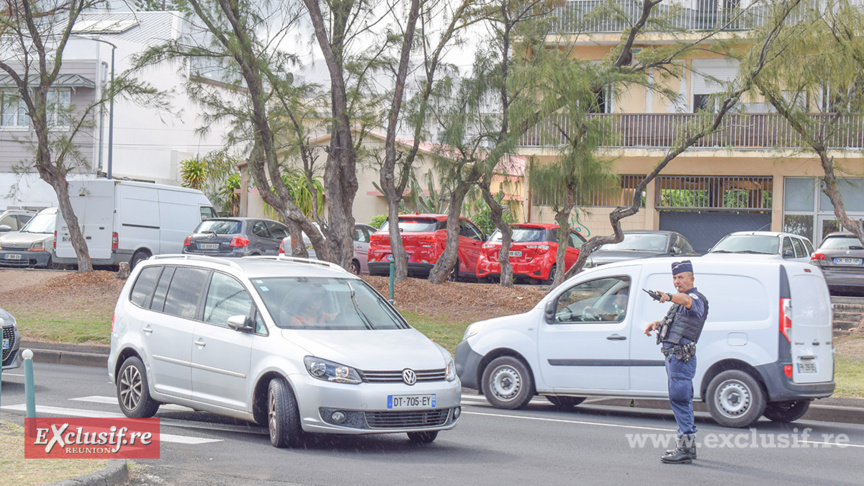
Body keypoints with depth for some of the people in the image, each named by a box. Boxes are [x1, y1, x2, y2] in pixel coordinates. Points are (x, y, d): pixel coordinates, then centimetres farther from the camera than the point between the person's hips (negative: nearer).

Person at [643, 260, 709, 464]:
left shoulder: (696, 298, -12)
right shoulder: (680, 301, 20)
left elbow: (687, 300, -37)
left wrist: (669, 297, -57)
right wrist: (657, 324, 15)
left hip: (681, 357, -11)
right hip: (672, 356, 11)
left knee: (679, 400, -13)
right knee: (682, 401, 16)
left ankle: (686, 449, -14)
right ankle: (687, 445, 25)